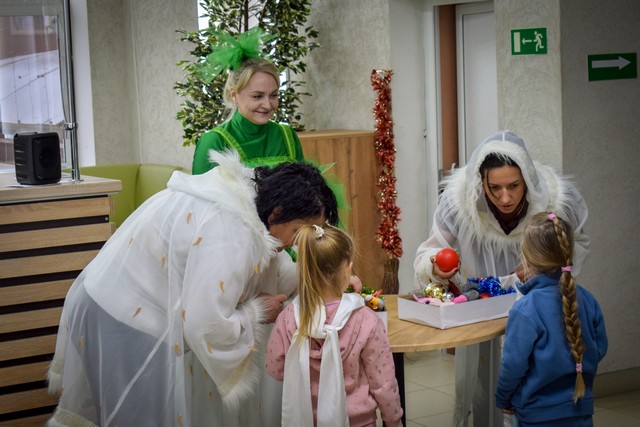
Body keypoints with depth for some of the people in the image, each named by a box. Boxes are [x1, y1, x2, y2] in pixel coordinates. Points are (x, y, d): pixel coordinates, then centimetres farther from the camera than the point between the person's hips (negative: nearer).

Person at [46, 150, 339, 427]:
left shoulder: (246, 195, 0)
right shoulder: (232, 232, -30)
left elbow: (270, 264, 16)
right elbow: (208, 327, -30)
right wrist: (257, 312, -14)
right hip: (128, 331, -9)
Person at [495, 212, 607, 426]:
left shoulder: (525, 311, -20)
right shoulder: (587, 300, -5)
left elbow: (514, 364, -16)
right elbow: (600, 350, 4)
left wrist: (503, 399, 1)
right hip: (581, 410, 4)